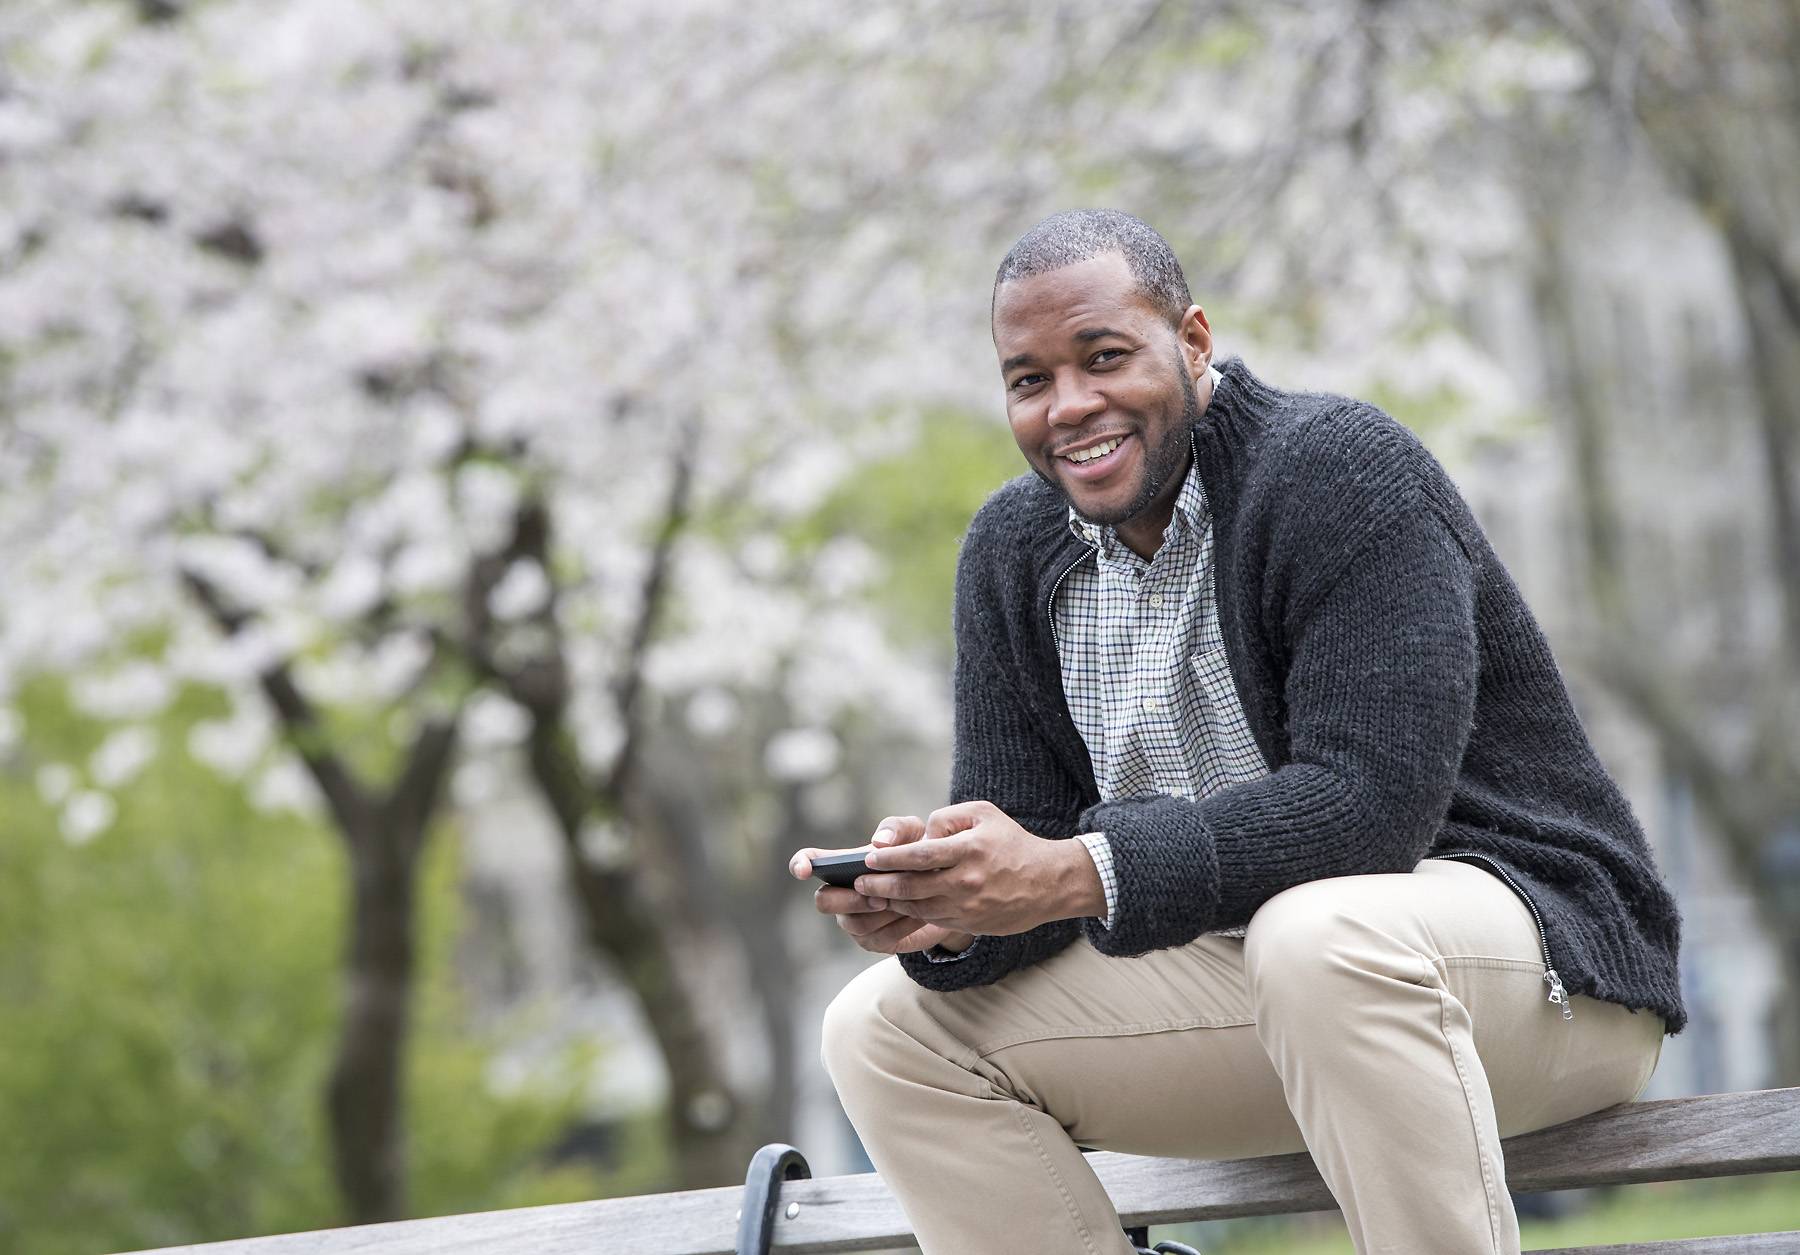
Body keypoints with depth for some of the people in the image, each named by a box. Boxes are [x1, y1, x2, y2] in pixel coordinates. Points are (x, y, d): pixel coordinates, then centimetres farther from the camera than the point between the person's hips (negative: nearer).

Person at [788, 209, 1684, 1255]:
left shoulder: (1344, 472, -17)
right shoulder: (1012, 553, 5)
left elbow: (1375, 799, -28)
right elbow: (1024, 832, 1)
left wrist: (1078, 875, -36)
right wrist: (946, 909, -25)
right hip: (1241, 968, 7)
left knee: (1318, 937, -40)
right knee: (888, 1028, -4)